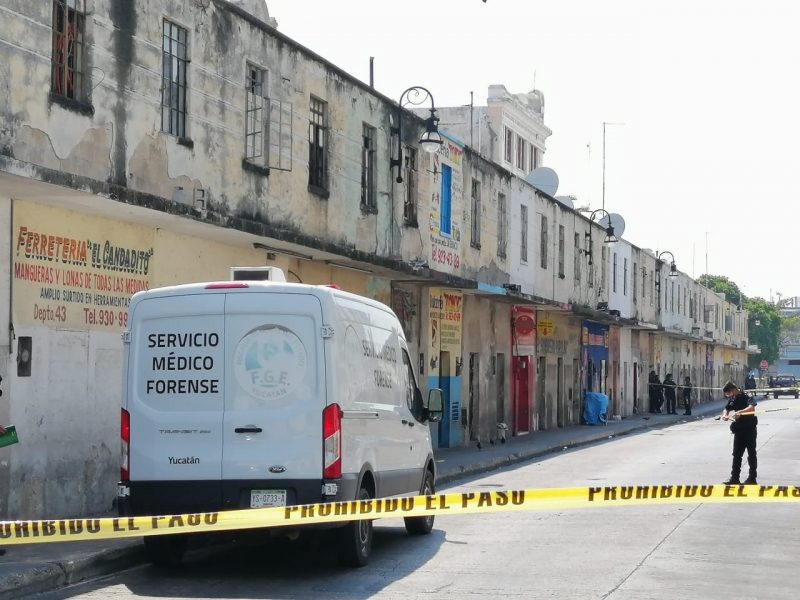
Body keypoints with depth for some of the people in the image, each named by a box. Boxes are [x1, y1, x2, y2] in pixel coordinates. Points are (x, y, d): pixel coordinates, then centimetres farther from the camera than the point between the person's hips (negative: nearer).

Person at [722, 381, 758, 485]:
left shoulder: (747, 397, -14)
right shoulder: (732, 400, 8)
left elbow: (751, 408, -31)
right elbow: (726, 409, 9)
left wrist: (740, 412, -46)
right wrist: (725, 415, -15)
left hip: (749, 429, -7)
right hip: (738, 429, 7)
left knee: (751, 454, 1)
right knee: (737, 454, 9)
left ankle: (752, 478, 7)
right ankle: (734, 478, 13)